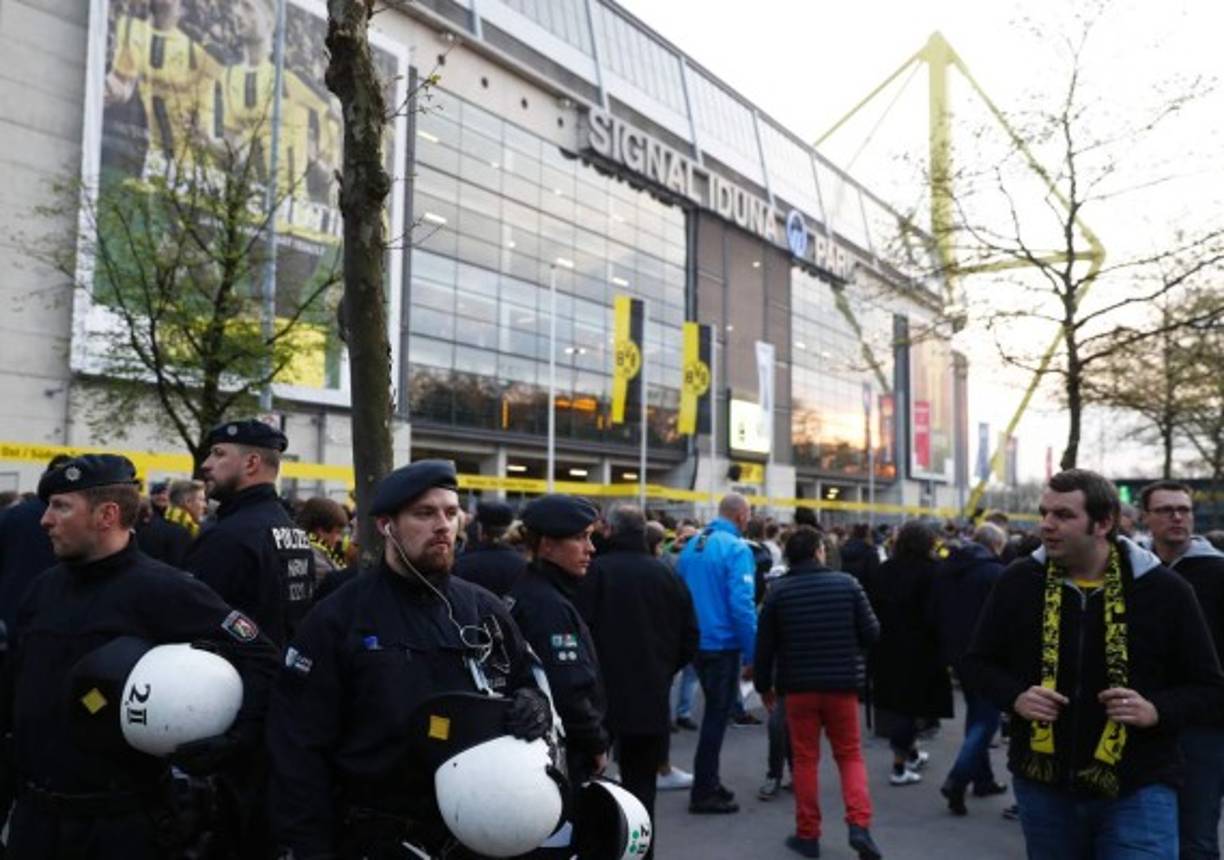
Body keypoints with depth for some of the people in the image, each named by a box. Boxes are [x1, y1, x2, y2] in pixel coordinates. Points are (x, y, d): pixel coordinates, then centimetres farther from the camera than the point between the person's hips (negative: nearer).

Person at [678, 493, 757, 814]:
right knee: (717, 715, 3)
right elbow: (741, 605, -20)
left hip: (695, 642, 7)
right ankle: (703, 793, 9)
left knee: (714, 711, 20)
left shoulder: (691, 545, 7)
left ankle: (709, 782, 29)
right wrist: (752, 655, -15)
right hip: (723, 644, -7)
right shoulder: (736, 549, -15)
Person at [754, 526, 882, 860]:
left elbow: (765, 643, 0)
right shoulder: (847, 583, -5)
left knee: (805, 758, 10)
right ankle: (859, 824, -3)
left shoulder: (778, 590, -4)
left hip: (798, 685, 0)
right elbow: (871, 633, -3)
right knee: (850, 754, 13)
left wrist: (764, 684, 12)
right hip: (842, 683, 0)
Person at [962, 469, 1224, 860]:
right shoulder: (1019, 581, -1)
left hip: (1138, 790, -2)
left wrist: (1157, 710, -19)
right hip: (1043, 784, 3)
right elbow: (978, 662, 9)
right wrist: (1015, 697, -11)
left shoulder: (1164, 590, -6)